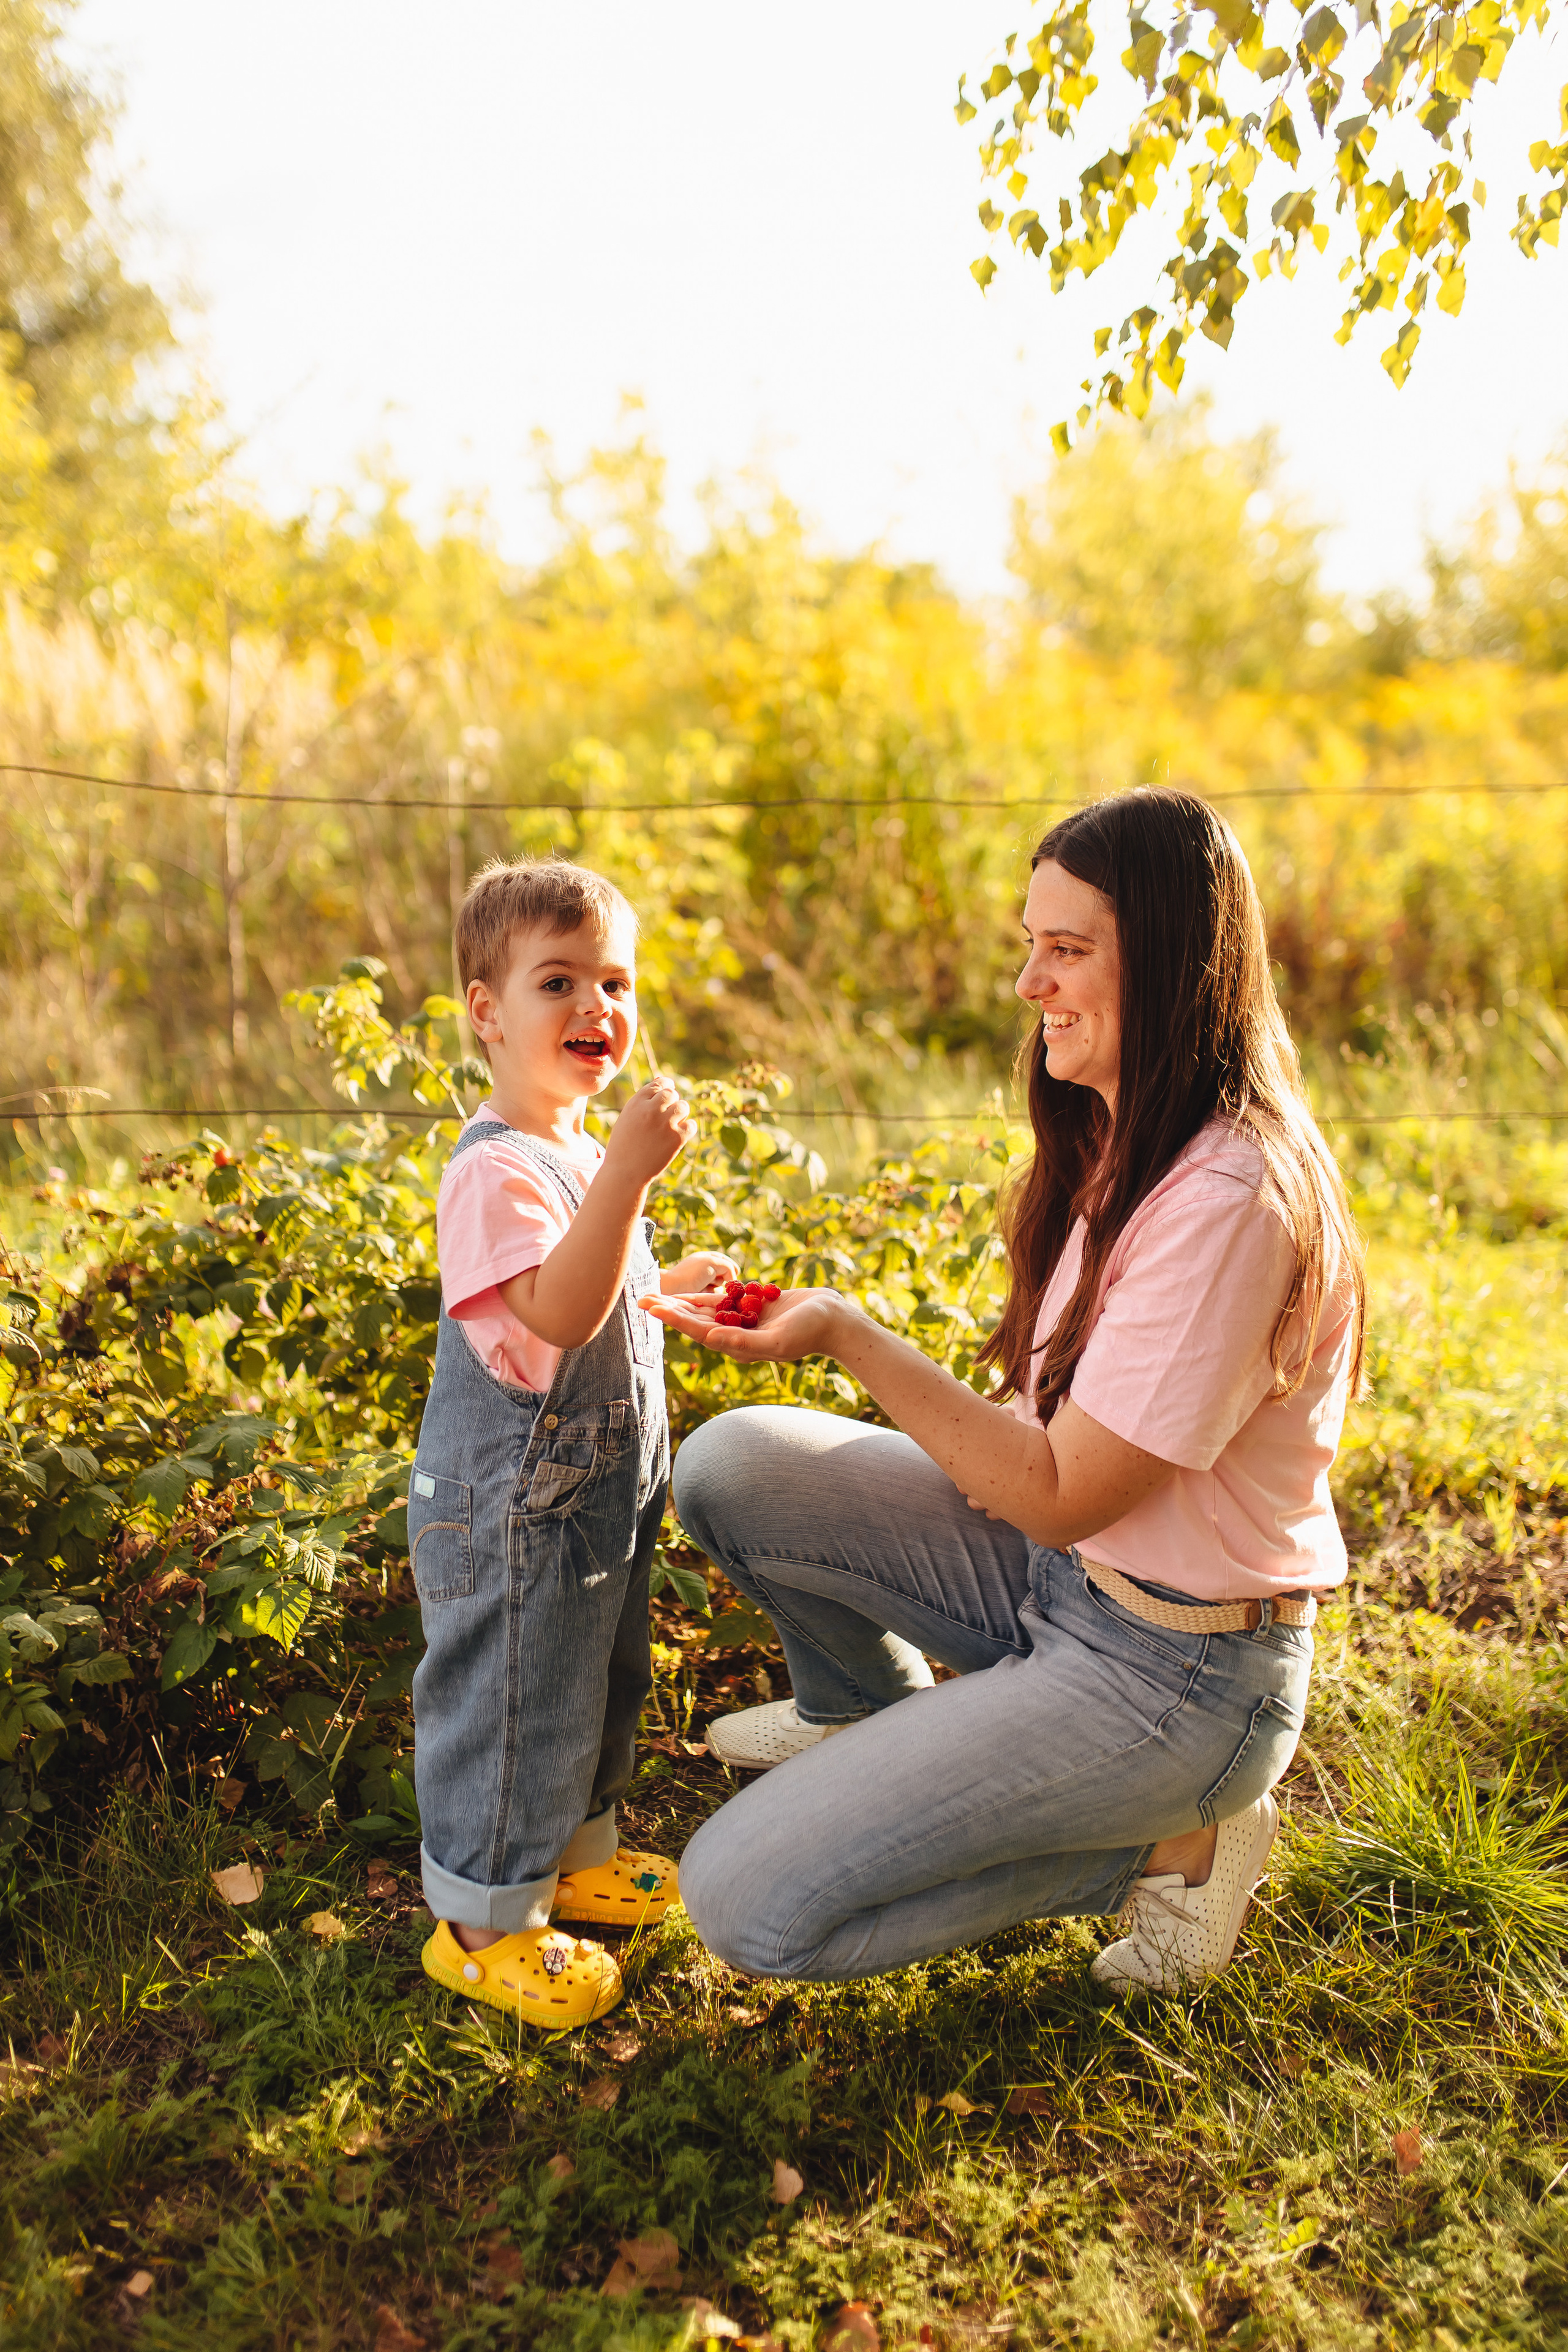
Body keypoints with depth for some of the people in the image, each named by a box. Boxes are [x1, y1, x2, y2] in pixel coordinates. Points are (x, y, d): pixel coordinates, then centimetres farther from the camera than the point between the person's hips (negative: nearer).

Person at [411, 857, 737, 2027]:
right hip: (514, 1505, -10)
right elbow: (557, 1313, -36)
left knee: (600, 1681, 24)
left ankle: (573, 1851, 44)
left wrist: (677, 1283, 11)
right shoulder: (495, 1171, -23)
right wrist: (629, 1173, -41)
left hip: (600, 1491, 10)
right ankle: (482, 1918, 24)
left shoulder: (582, 1154, 9)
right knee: (513, 1702, 5)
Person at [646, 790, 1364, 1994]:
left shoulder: (1232, 1198, -27)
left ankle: (1168, 1837, 2)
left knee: (750, 1905, -14)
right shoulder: (1126, 1139, 3)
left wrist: (846, 1332, -24)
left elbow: (1064, 1496, -24)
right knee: (730, 1465, 0)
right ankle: (874, 1712, 26)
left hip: (1174, 1663, -8)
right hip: (1061, 1566, 9)